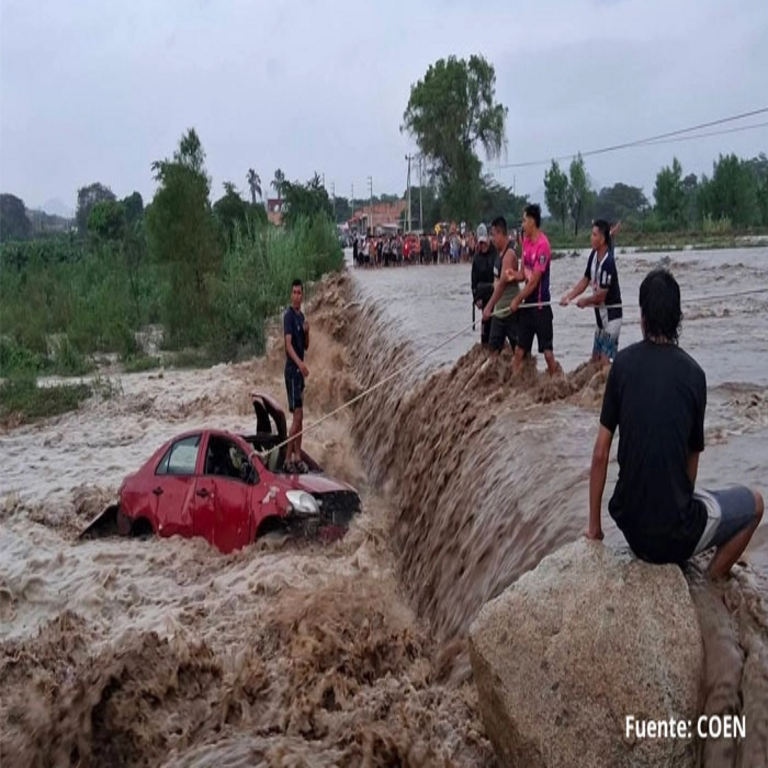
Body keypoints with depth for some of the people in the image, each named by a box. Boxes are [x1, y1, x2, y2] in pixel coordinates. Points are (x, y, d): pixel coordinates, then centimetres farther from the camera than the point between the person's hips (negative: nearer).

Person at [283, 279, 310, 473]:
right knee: (297, 416, -10)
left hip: (300, 370, 9)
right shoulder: (288, 315, -11)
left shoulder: (301, 316, 14)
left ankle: (297, 457, 15)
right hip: (292, 370, -9)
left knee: (299, 417, 10)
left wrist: (307, 332, -3)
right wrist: (300, 363, -37)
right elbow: (288, 344, -22)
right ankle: (288, 458, -4)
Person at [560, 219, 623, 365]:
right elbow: (585, 281, 10)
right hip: (601, 315, 9)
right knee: (595, 359, 15)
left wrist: (585, 301, -4)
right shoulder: (594, 255, 2)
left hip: (611, 316, -9)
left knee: (604, 359, -10)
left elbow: (601, 294, -22)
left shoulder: (608, 262, -24)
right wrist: (569, 296, -3)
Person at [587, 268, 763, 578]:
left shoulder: (623, 363, -5)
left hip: (630, 527, 5)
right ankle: (711, 581, 11)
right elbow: (692, 459, 4)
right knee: (753, 502, 21)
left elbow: (600, 453, -3)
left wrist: (594, 526, 8)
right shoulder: (693, 373, -8)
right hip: (674, 535, -4)